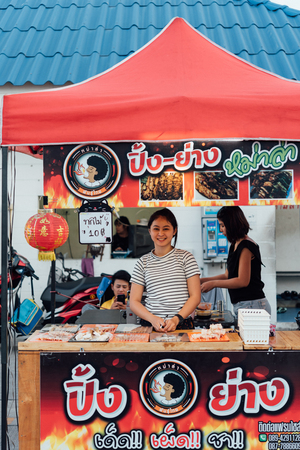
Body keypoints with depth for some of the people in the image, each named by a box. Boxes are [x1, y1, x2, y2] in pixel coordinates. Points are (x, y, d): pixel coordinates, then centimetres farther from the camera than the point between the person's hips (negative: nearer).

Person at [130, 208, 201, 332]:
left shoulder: (185, 257, 8)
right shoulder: (143, 262, 11)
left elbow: (195, 296, 3)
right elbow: (134, 302, 8)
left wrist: (176, 319, -11)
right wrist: (153, 318, -9)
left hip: (182, 323, -1)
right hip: (150, 325, 1)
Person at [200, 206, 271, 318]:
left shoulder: (246, 246, -14)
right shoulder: (235, 245, 15)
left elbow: (243, 281, -17)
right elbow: (228, 276, 20)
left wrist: (214, 283, -10)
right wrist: (202, 280, 15)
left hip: (252, 305, -9)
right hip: (241, 305, 9)